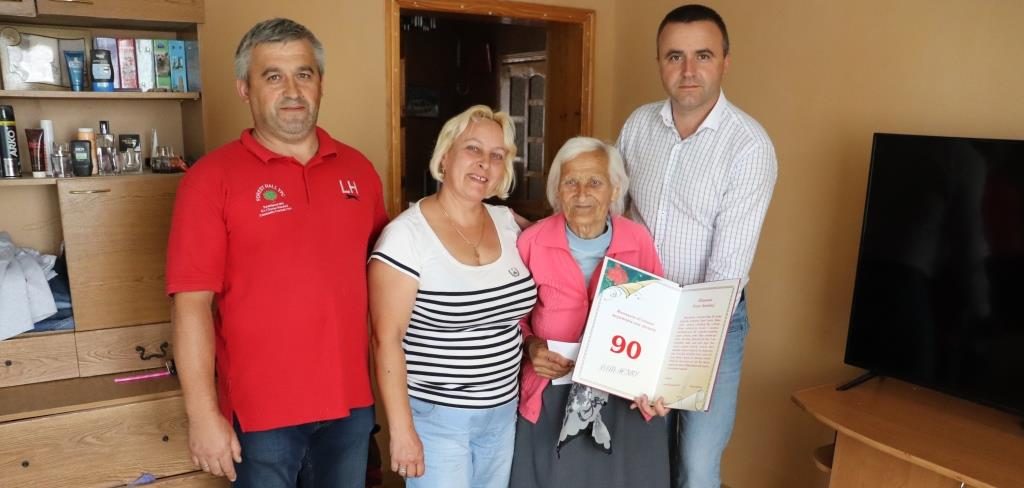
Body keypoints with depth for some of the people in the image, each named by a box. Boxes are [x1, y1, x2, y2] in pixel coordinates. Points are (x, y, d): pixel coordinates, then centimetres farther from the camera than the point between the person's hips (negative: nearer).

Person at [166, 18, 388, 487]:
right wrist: (203, 414, -13)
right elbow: (192, 303, -11)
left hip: (351, 401, 4)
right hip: (261, 410, -3)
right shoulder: (212, 177, -9)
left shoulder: (358, 169, 4)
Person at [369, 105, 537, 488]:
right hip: (435, 417, -6)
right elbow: (387, 340, -16)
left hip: (502, 411, 6)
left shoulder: (507, 223, 1)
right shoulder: (406, 235, -17)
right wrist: (401, 429, -16)